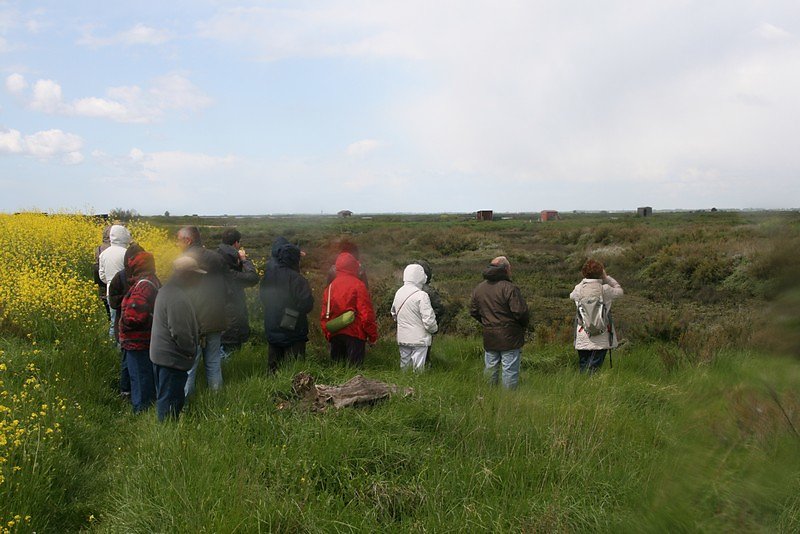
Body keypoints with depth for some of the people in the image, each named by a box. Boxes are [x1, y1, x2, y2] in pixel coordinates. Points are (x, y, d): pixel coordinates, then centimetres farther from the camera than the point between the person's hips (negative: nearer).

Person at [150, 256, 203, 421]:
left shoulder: (167, 290, 10)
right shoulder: (178, 298, -25)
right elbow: (180, 333, -26)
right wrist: (192, 351, -12)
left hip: (161, 354, 11)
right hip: (172, 358, -11)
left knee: (164, 398, 21)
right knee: (170, 401, -1)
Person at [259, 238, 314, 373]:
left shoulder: (268, 275, 2)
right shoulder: (296, 279, -19)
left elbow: (262, 297, 14)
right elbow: (307, 304, -18)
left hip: (271, 330, 6)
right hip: (293, 331, -6)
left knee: (273, 365, 16)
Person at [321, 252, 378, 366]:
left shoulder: (330, 287, 9)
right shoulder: (358, 285, -8)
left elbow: (324, 315, 10)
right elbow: (366, 313, -12)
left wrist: (327, 334, 19)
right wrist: (372, 335, -4)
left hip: (334, 334, 6)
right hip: (354, 333, -5)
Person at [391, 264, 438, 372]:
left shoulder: (399, 293, 3)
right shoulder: (421, 295, -19)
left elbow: (394, 314, 16)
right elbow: (429, 320, -20)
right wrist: (434, 328, -1)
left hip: (402, 338, 7)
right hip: (419, 339, -7)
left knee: (404, 365, 17)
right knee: (418, 368, 2)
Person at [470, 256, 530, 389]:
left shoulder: (479, 288, 6)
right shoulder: (509, 288, -17)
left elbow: (473, 312, 13)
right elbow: (520, 312, -20)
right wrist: (524, 325, 0)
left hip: (489, 337, 6)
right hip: (509, 337, -6)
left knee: (490, 368, 17)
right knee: (510, 369, 3)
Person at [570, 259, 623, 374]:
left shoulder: (579, 288, -3)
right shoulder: (605, 289, -10)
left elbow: (571, 296, 21)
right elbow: (619, 291, 10)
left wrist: (584, 281, 18)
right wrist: (606, 277, 13)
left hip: (582, 337, 3)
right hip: (601, 338, -2)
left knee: (583, 368, 12)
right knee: (593, 369, -1)